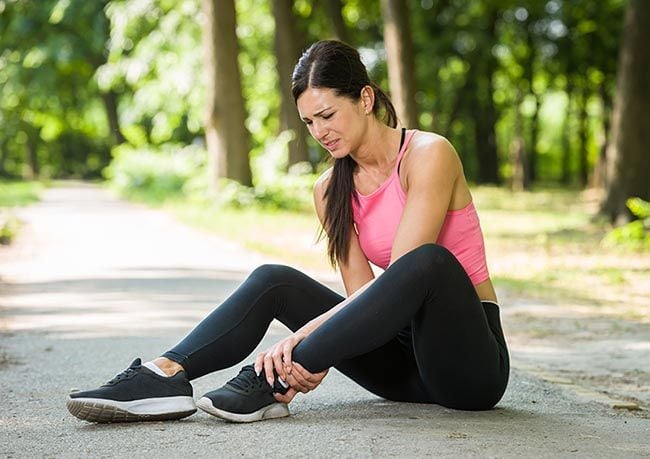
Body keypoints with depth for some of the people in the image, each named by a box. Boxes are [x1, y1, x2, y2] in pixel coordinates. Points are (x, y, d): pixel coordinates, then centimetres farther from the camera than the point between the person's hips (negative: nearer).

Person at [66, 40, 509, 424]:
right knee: (273, 281, -10)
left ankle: (267, 382, -37)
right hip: (404, 362, 5)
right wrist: (310, 356, -24)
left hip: (470, 359, -5)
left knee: (429, 261, -36)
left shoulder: (429, 154, -13)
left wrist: (305, 336, -30)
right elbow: (363, 295, -3)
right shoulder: (331, 191, 6)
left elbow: (403, 274, -22)